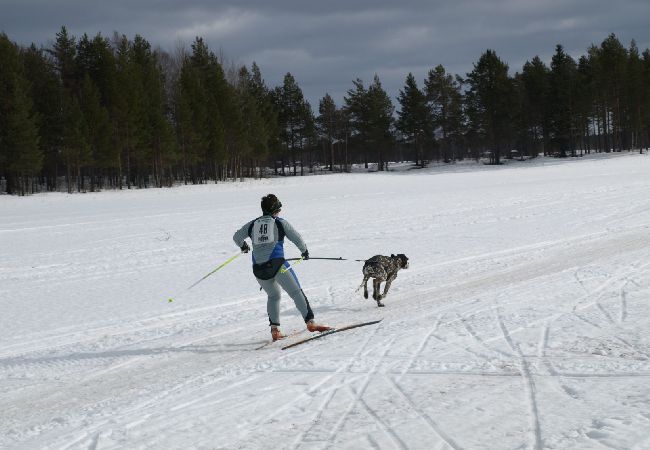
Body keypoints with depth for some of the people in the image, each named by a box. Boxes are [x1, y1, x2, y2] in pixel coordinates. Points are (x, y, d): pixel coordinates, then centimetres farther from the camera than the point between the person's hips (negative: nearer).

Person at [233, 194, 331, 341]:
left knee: (273, 296, 21)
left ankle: (275, 329, 9)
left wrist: (243, 246, 45)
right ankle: (310, 322, -11)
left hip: (258, 268, 4)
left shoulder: (252, 224, 14)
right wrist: (304, 251, 26)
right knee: (296, 293, 1)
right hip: (277, 264, -4)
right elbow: (297, 238, 7)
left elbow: (236, 237, 24)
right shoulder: (280, 223, 6)